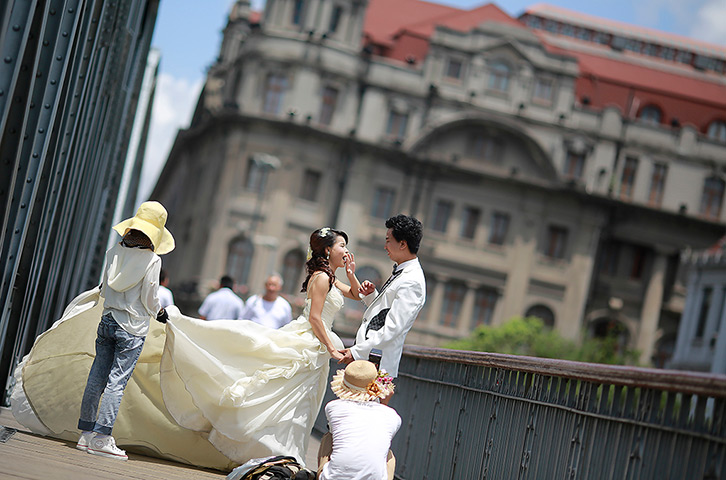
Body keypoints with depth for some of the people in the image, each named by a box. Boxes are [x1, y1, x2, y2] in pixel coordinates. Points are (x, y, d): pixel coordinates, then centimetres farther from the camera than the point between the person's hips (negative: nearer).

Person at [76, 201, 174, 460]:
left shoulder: (114, 251, 4)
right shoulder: (151, 259, -11)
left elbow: (105, 289, 12)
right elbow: (149, 298, -8)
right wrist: (159, 312, 13)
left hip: (108, 320, 6)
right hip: (133, 327, -5)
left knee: (97, 378, 8)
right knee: (116, 381, -5)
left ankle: (86, 433, 13)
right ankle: (101, 437, -6)